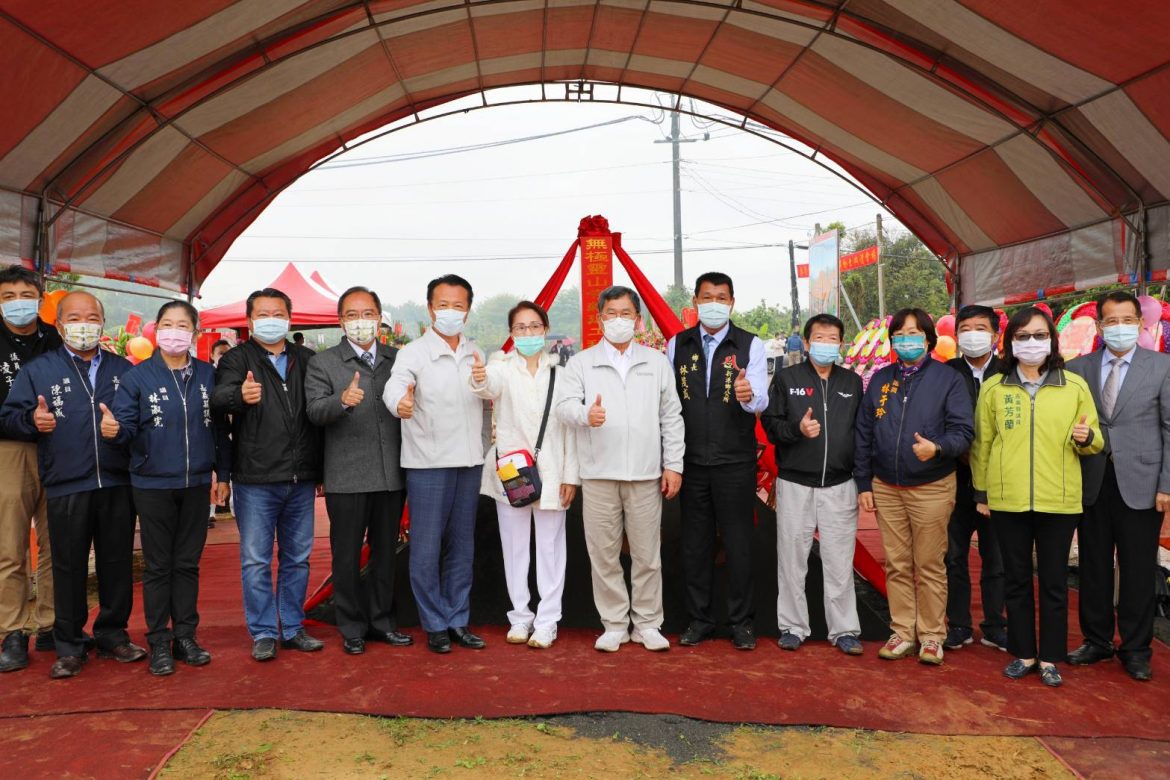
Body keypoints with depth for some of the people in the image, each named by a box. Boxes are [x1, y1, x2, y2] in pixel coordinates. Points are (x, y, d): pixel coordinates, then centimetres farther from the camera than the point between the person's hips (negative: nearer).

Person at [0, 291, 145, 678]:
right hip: (66, 489, -2)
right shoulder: (38, 370, 7)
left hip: (117, 485, 2)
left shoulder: (123, 369, 12)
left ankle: (113, 635, 24)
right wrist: (32, 421, -17)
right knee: (68, 568, 6)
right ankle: (69, 646, 18)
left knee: (117, 563, 9)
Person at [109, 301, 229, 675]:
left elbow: (219, 428, 7)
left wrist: (223, 473, 7)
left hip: (196, 483, 2)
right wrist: (115, 429, -31)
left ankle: (185, 636, 22)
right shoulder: (137, 376, -3)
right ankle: (159, 642, 16)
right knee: (158, 566, 6)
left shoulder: (208, 375, 3)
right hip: (153, 485, -2)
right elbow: (128, 426, -9)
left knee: (188, 563, 11)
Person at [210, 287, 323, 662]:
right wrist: (239, 396, -44)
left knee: (297, 558, 13)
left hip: (301, 477, 4)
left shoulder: (307, 359, 10)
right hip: (256, 478, -3)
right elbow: (218, 397, -19)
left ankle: (293, 628, 26)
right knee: (256, 560, 4)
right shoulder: (236, 359, 0)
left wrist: (319, 466, -2)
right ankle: (264, 633, 17)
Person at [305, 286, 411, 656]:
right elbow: (315, 410, -14)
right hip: (347, 477, -3)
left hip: (392, 474, 3)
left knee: (386, 552, 14)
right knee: (347, 555, 7)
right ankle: (352, 627, 21)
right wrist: (342, 400, -31)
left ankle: (382, 620, 28)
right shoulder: (322, 363, 0)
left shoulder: (398, 359, 10)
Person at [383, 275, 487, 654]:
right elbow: (394, 386, -27)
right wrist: (400, 403, -48)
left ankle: (458, 621, 24)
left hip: (470, 462, 5)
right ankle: (435, 625, 15)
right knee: (427, 548, 1)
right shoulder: (413, 353, -8)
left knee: (462, 546, 13)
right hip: (428, 464, -5)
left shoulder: (476, 354, 10)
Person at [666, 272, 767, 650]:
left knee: (739, 543, 5)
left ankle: (741, 622, 20)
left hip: (735, 463, -2)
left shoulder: (751, 345, -1)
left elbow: (760, 401, -14)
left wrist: (748, 395, -37)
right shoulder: (677, 345, 6)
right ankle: (699, 619, 24)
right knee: (695, 543, 11)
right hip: (692, 462, 2)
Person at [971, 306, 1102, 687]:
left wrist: (1085, 437, -14)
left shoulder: (1075, 385, 3)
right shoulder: (993, 388, 3)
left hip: (1059, 501, 0)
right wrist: (981, 492, 8)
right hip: (1007, 501, 1)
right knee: (1016, 580, 10)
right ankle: (1023, 653, 23)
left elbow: (1095, 442, 9)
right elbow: (982, 443, 8)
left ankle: (1050, 658, 21)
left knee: (1054, 582, 8)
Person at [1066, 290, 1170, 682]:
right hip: (1091, 483, 2)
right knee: (1094, 566, 10)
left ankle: (1135, 649, 21)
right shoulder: (1078, 368, 5)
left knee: (1138, 570, 6)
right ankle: (1096, 640, 25)